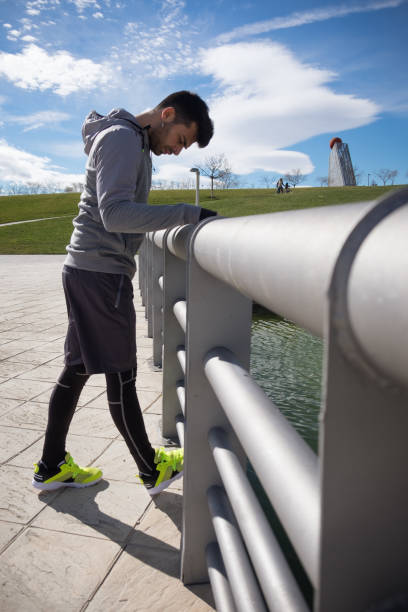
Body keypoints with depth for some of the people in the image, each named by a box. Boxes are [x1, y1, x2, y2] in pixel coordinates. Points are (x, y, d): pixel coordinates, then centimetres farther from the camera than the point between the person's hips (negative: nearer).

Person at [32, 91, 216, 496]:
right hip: (101, 272, -10)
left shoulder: (134, 143, 21)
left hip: (88, 271, 10)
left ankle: (51, 467, 25)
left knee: (78, 368, 13)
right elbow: (116, 213, -25)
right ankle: (152, 471, 16)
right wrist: (188, 213, -26)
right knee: (121, 375, 0)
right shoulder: (122, 138, -11)